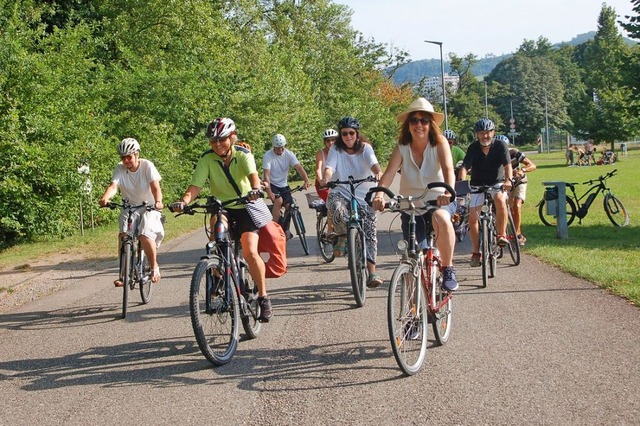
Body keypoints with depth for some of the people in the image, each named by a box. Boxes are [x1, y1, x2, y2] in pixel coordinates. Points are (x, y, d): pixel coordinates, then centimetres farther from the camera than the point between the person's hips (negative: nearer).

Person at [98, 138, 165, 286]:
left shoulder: (147, 166, -13)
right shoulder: (120, 169, -7)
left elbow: (155, 186, -25)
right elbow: (113, 186, -22)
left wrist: (158, 201, -46)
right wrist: (105, 198, -44)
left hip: (149, 208, -3)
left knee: (145, 235, -26)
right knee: (124, 235, -22)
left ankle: (154, 266, -1)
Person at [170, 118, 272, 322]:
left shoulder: (243, 155, -15)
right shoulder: (207, 159, -11)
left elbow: (253, 174, -34)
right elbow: (196, 185, -22)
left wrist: (255, 189, -57)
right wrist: (184, 200, -43)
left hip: (245, 208, -2)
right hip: (222, 207, 2)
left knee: (250, 252, -19)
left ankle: (263, 297, -2)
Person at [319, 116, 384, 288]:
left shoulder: (365, 148, 1)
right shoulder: (336, 150, 3)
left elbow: (373, 163, -17)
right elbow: (330, 166, -13)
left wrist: (378, 173, -41)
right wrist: (325, 178, -36)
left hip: (365, 197, 0)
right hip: (341, 193, 0)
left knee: (370, 232, -9)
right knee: (335, 206, -36)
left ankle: (372, 273, -5)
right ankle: (342, 236, -7)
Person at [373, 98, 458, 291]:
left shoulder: (440, 143, -12)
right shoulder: (402, 148, -8)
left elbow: (448, 169, -28)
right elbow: (389, 173, -21)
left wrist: (448, 192, -48)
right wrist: (379, 194, -42)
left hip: (438, 201, -2)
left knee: (441, 218, -38)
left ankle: (448, 270, -23)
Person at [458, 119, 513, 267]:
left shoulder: (500, 146, -11)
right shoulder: (473, 148, -9)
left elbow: (507, 165, -21)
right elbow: (465, 167, -19)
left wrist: (508, 180, -41)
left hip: (497, 184, -2)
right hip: (478, 185, 2)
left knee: (500, 199, -36)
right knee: (472, 217, -9)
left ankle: (502, 234, -22)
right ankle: (476, 252, 6)